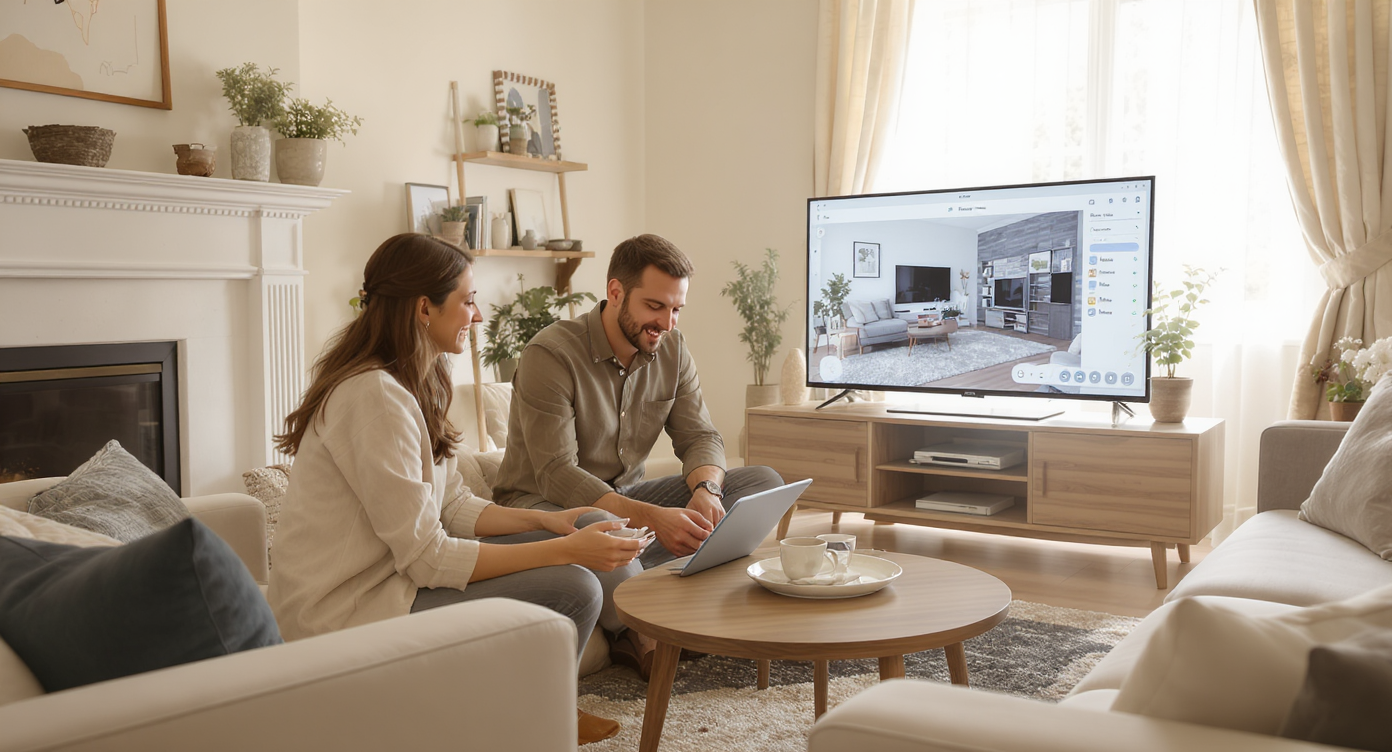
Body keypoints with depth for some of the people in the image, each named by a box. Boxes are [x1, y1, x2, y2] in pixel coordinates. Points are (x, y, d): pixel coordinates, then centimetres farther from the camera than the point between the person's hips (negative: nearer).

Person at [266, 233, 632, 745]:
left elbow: (455, 507, 11)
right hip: (346, 615, -10)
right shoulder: (374, 396, -23)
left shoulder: (414, 384, 10)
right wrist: (566, 550, -22)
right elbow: (427, 557, -24)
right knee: (572, 588, -18)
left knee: (582, 527, 7)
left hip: (391, 577, 10)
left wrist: (547, 521, -3)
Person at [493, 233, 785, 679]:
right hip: (544, 504, -6)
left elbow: (700, 437, -1)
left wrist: (706, 489, -27)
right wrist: (652, 518, -38)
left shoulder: (671, 349, 1)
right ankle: (633, 629, -10)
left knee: (763, 483, -9)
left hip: (626, 497, 7)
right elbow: (557, 475, -26)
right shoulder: (550, 355, -20)